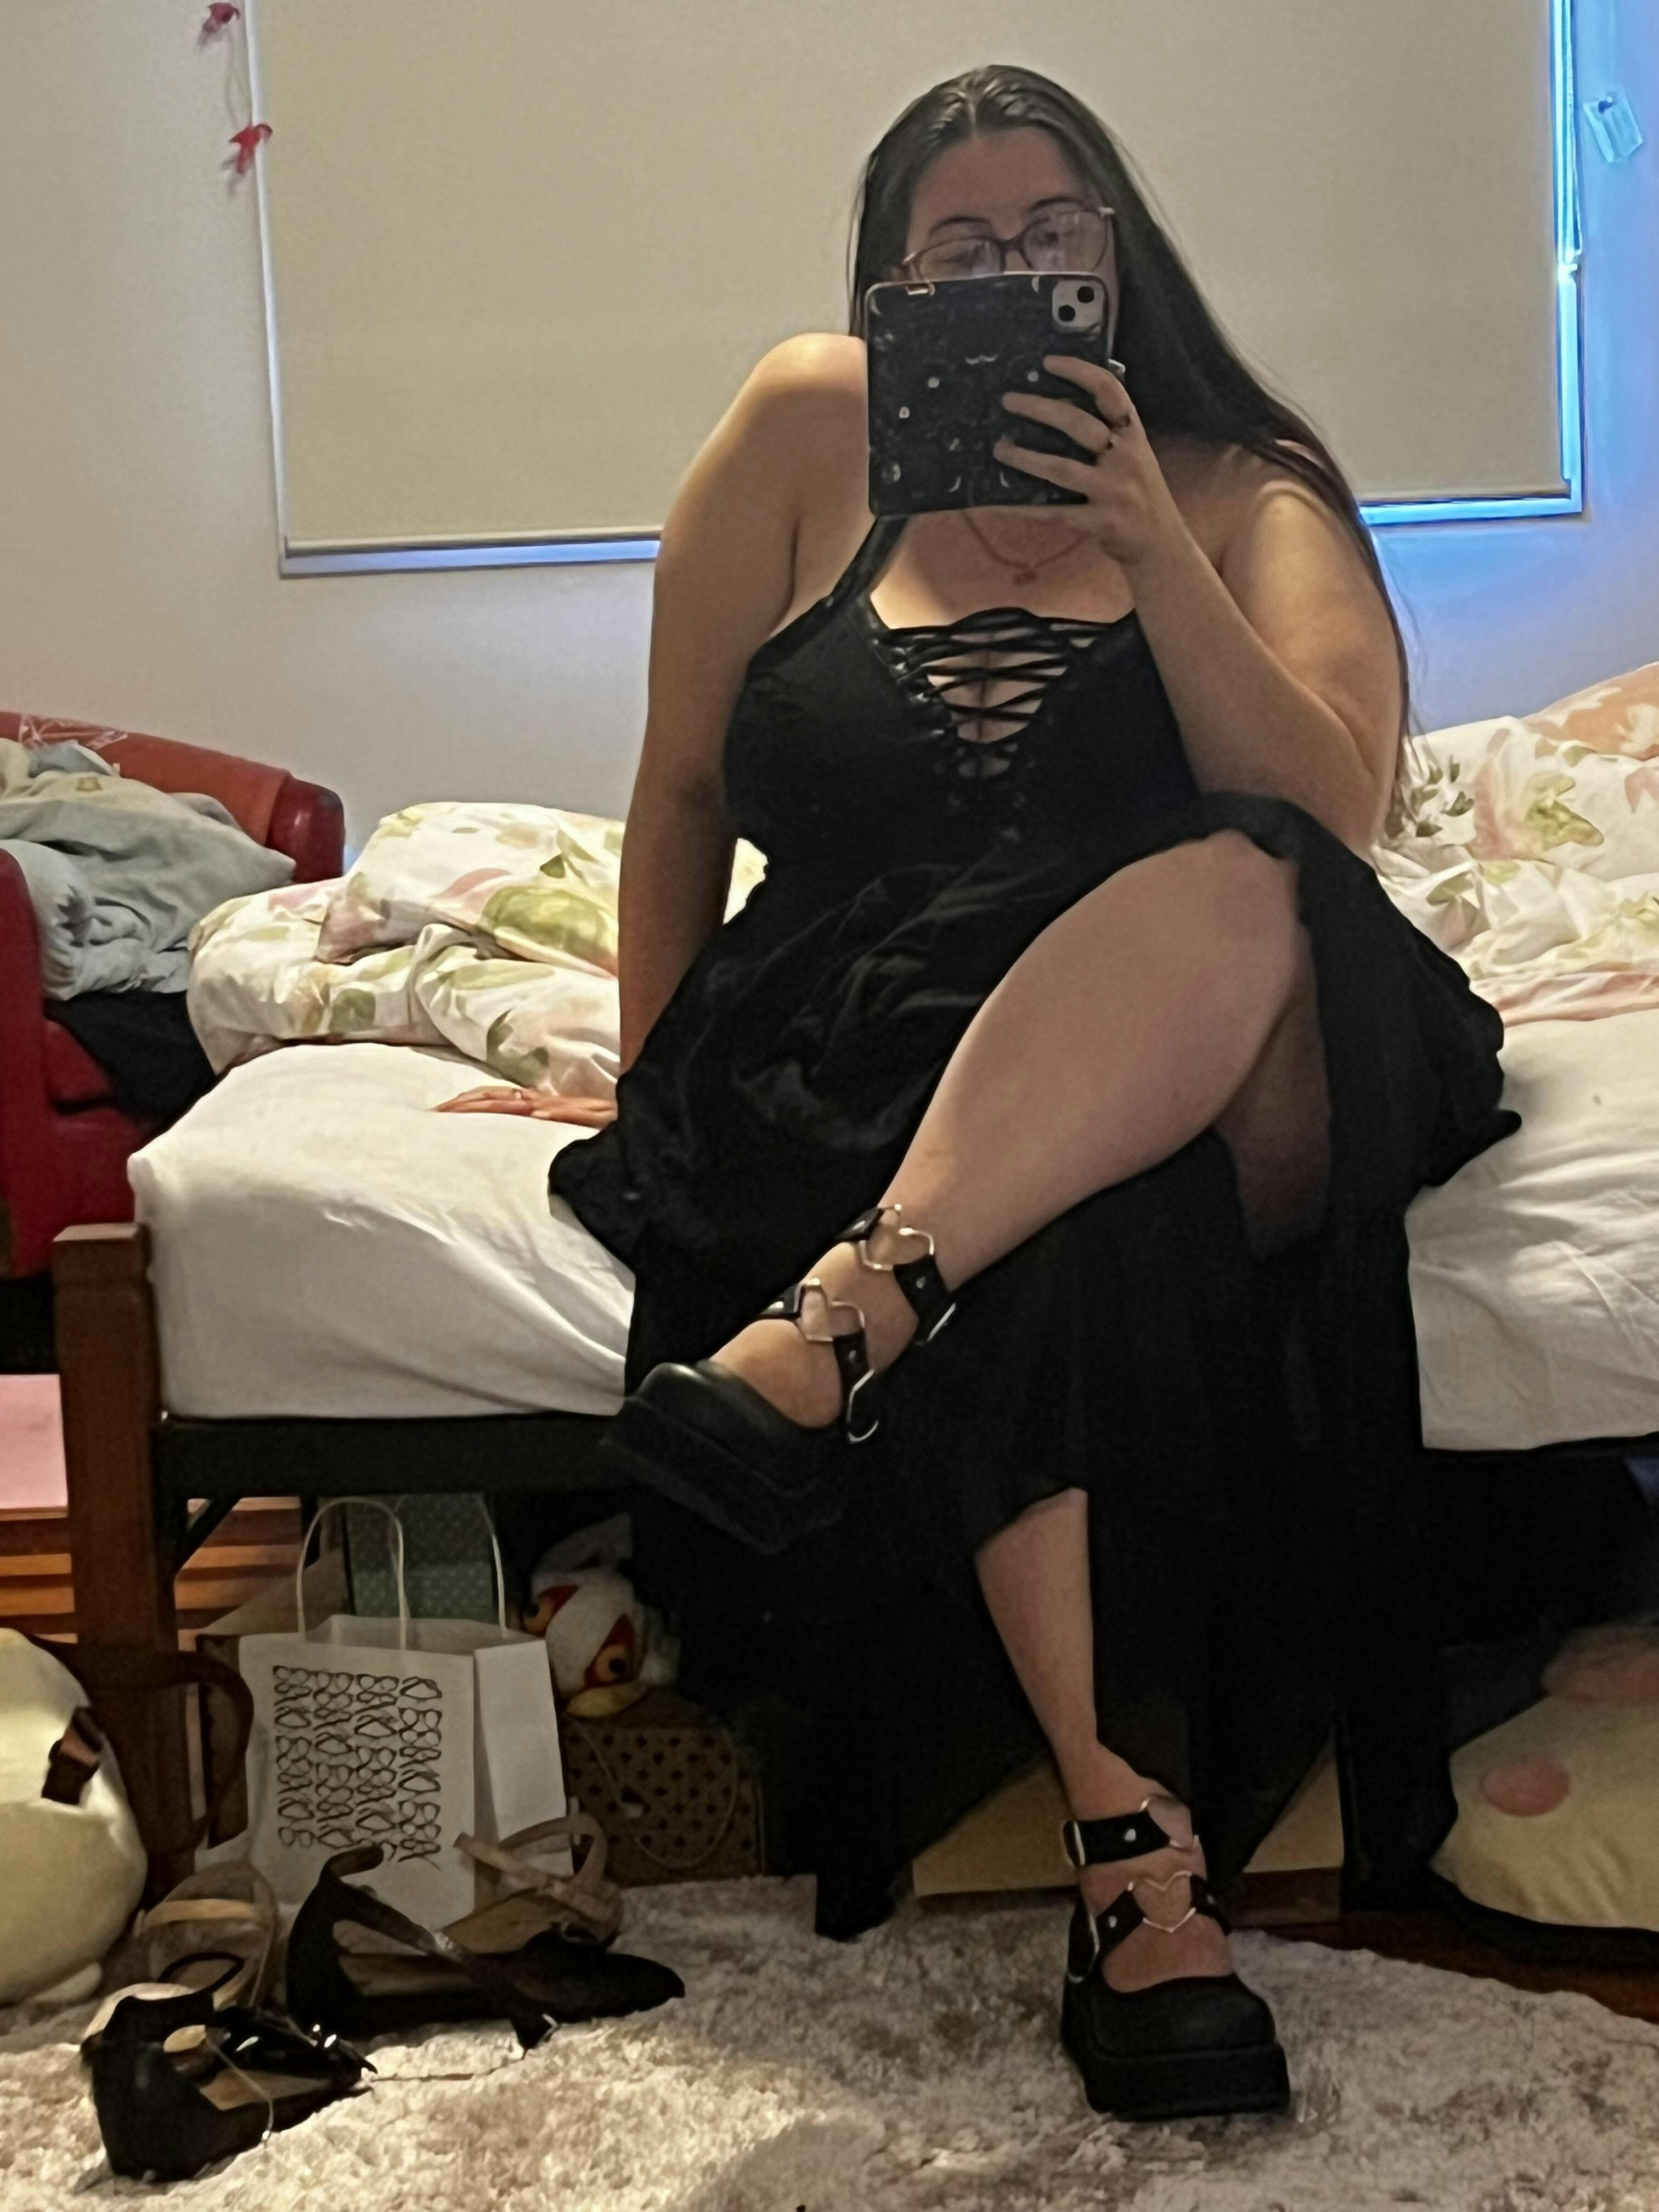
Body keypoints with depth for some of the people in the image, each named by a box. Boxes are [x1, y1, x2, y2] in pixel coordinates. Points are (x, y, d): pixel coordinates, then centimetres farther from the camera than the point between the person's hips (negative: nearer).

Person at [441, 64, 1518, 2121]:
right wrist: (656, 1089, 7)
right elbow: (686, 786, 9)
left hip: (1203, 1079, 1)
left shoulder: (1249, 494, 7)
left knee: (1235, 898, -34)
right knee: (1049, 1258, -35)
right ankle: (1142, 1871, -34)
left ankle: (836, 1326, -44)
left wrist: (1149, 545, -15)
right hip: (862, 1062, 0)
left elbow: (1328, 829, -8)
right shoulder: (812, 430, 7)